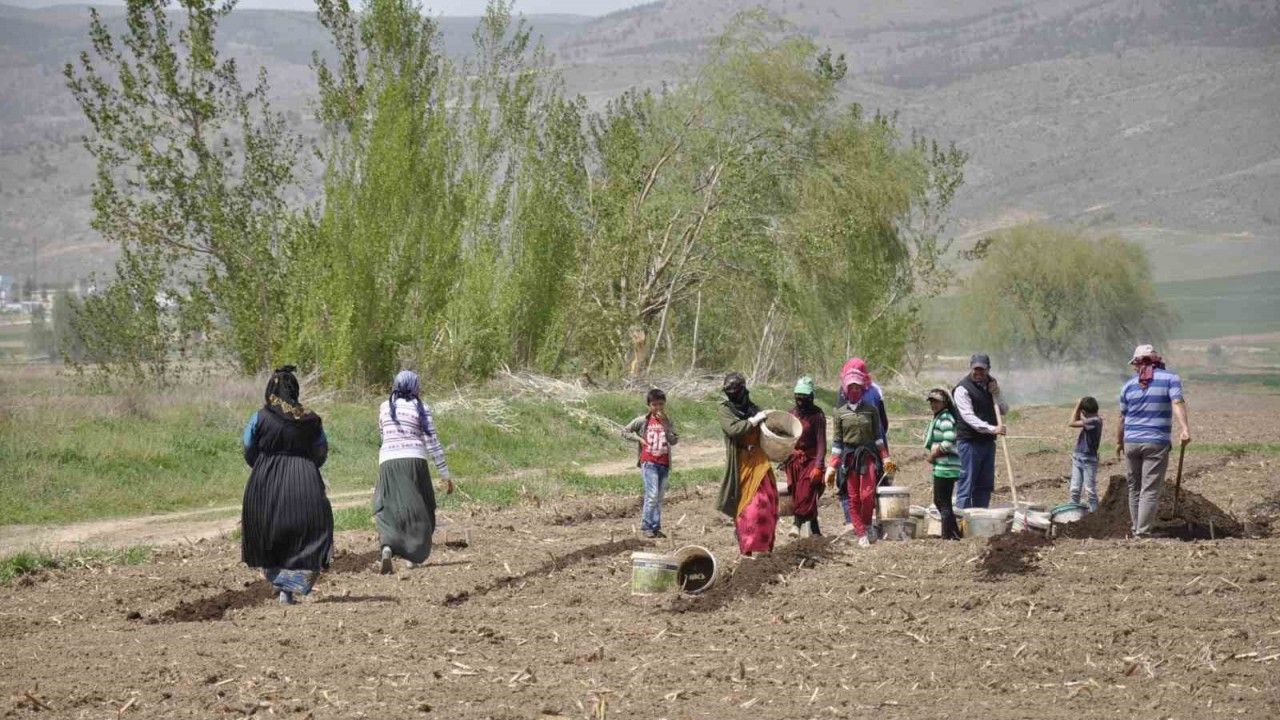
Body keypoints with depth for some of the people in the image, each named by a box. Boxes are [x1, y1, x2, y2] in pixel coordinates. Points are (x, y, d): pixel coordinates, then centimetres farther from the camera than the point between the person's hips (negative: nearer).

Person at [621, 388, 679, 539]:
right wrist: (639, 439, -6)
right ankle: (646, 526, -5)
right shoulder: (643, 421, 0)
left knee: (659, 498, 7)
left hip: (664, 464, 4)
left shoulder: (667, 421, 7)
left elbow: (674, 440, -6)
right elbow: (625, 432, 6)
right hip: (648, 463, -4)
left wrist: (665, 424, -13)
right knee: (652, 495, -13)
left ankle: (656, 527, 13)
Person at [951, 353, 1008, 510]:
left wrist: (995, 394, -4)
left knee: (985, 485, 9)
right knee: (966, 484, -8)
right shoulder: (962, 388, -10)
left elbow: (1004, 410, 15)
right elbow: (969, 417, -20)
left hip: (988, 441, 7)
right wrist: (992, 428, -30)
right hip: (969, 442, -7)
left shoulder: (992, 384, 13)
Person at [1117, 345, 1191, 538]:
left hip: (1131, 442, 3)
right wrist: (1184, 428, -28)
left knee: (1134, 488, 15)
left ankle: (1137, 529, 21)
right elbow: (1177, 403, -17)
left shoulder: (1129, 385, 10)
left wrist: (1119, 442, 27)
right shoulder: (1171, 379, 1)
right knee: (1150, 491, -5)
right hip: (1156, 442, -3)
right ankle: (1142, 533, -12)